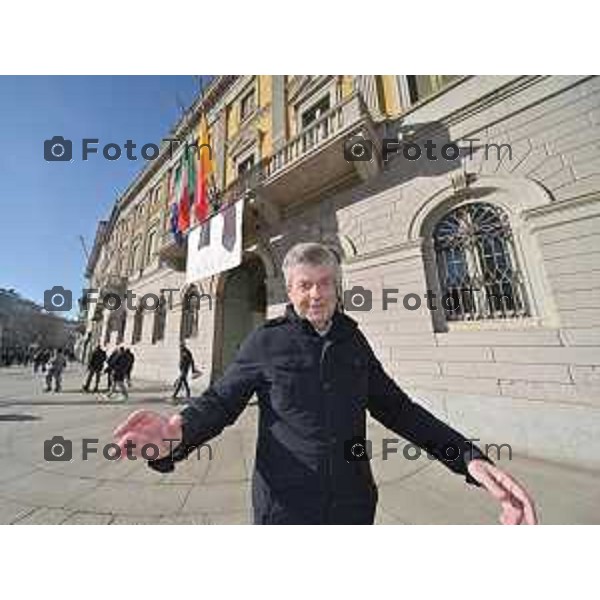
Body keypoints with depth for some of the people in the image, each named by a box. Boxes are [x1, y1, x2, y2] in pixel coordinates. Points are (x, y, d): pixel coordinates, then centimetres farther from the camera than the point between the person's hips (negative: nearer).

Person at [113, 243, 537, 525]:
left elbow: (395, 406, 2)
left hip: (354, 505, 4)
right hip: (284, 506, -3)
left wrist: (469, 456, -9)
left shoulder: (353, 339, -2)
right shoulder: (266, 341, -11)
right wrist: (178, 431, -31)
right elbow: (220, 401, -9)